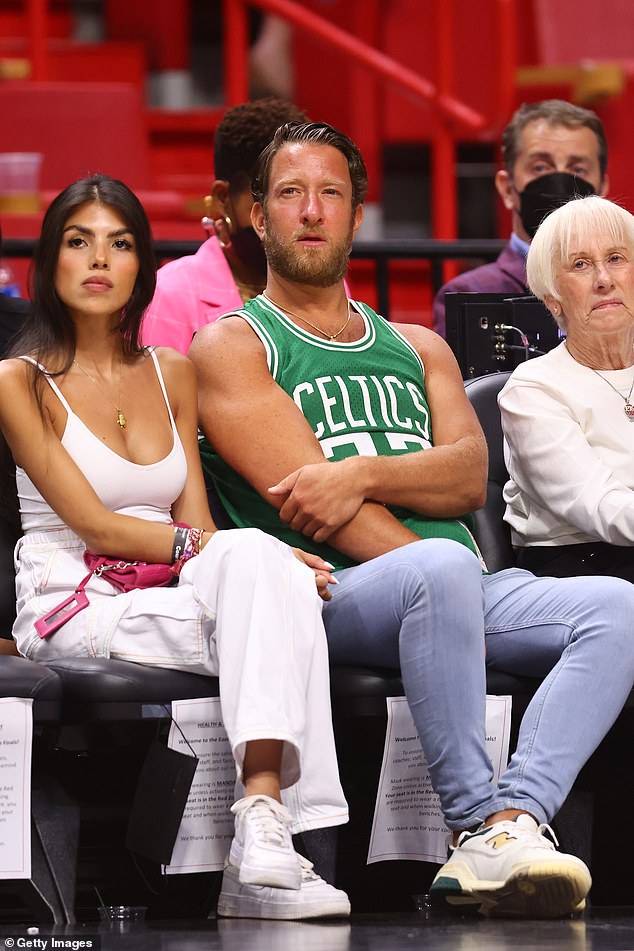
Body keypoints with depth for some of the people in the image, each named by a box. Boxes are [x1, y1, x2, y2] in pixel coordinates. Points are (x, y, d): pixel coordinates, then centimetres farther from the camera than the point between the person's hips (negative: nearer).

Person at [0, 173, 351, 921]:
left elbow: (194, 522, 10)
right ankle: (262, 827, -44)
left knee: (259, 561, -31)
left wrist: (248, 555, -14)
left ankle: (264, 832, -46)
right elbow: (97, 526, -8)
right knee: (259, 562, -30)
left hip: (167, 603, 5)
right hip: (73, 609, -5)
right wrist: (240, 553, -17)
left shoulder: (172, 374, 19)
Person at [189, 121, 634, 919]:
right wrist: (420, 560, -12)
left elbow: (470, 475, 9)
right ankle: (478, 823, -35)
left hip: (464, 588, 5)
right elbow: (301, 498, -3)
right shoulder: (231, 346, 11)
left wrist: (363, 472, -11)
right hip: (328, 591, -5)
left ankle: (517, 817, -40)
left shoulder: (419, 348, 27)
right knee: (442, 572, -40)